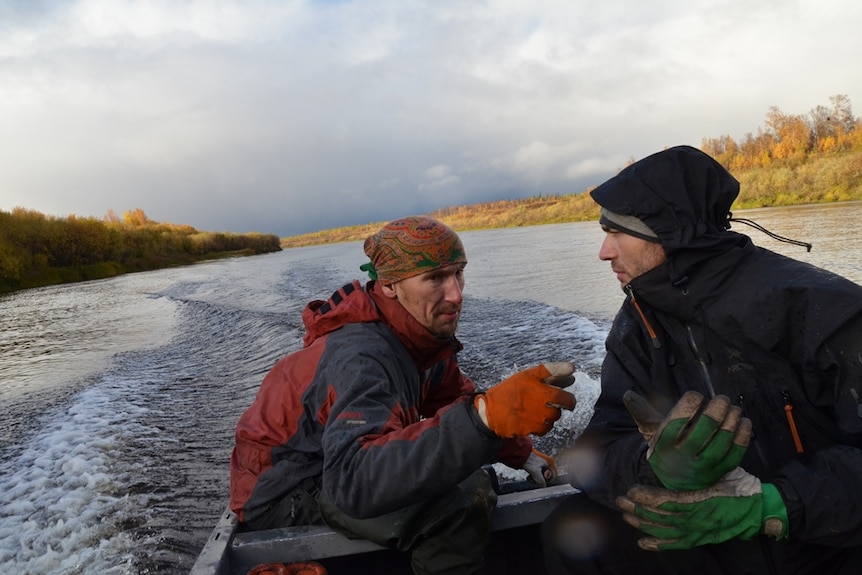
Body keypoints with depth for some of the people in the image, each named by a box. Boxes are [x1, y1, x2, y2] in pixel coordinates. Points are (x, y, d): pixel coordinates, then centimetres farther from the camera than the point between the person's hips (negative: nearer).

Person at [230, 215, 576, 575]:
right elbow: (352, 481, -48)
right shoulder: (363, 355, -33)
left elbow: (458, 403, 10)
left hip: (333, 462, 9)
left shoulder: (423, 334, -6)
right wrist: (485, 415, -57)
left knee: (472, 482, 11)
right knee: (460, 507, -27)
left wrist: (523, 453, 6)